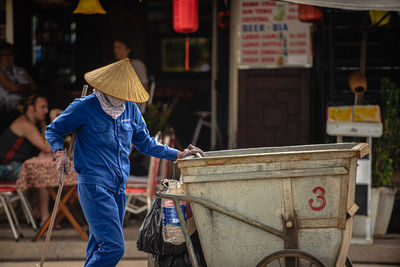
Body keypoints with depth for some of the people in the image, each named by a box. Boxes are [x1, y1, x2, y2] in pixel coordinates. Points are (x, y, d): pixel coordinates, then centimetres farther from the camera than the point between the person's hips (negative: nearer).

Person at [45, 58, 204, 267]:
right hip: (94, 187, -7)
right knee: (114, 247, -17)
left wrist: (178, 155, 13)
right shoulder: (84, 107, -7)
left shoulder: (130, 109, 11)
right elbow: (53, 130, 5)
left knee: (99, 248, 10)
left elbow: (145, 143, 22)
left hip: (118, 189, 7)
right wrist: (59, 152, -14)